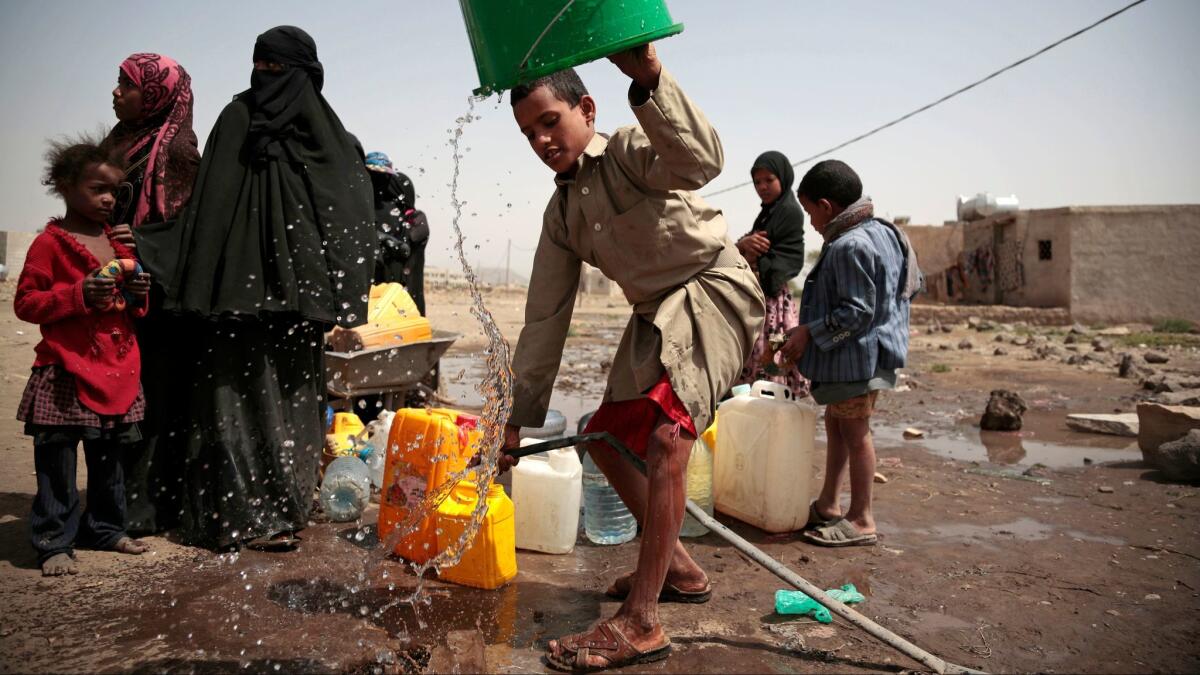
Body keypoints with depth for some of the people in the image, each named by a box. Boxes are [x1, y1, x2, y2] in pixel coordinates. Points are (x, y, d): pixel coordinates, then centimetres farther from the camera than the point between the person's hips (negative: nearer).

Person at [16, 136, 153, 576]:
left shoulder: (118, 242, 15)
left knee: (109, 457, 15)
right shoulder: (49, 243, -5)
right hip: (67, 372, -6)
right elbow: (25, 303, -8)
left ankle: (105, 528, 28)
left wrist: (138, 293, 2)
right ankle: (54, 543, 9)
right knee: (57, 462, -1)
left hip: (118, 371, 6)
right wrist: (79, 294, -20)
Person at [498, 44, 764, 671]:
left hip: (714, 287, -9)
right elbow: (545, 319, 8)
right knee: (605, 435, 13)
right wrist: (519, 417, 8)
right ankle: (676, 567, 29)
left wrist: (650, 80, -51)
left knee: (665, 434, -26)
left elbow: (700, 161, -37)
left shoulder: (631, 150, -12)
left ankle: (641, 624, -21)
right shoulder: (561, 213, 7)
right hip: (657, 313, 9)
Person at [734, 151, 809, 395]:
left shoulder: (790, 212, -8)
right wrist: (743, 244, -12)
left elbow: (786, 260, -15)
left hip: (772, 300, -8)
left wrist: (753, 258, -7)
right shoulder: (768, 211, 18)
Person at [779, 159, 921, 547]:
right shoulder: (880, 232, 10)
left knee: (854, 432, -1)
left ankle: (861, 521, 11)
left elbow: (856, 311, -25)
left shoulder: (849, 246, -22)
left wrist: (808, 332, -19)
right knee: (836, 425, 18)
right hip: (863, 354, 11)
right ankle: (827, 506, 30)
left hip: (856, 358, -11)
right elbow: (913, 284, 17)